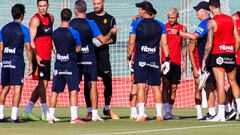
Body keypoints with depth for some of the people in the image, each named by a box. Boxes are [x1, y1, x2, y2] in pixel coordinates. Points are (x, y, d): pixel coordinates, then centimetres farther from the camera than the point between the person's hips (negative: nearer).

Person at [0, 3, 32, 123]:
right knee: (17, 88, -4)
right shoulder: (24, 30, -5)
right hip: (17, 61, -5)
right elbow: (28, 48, -6)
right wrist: (30, 64, 1)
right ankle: (14, 116, -10)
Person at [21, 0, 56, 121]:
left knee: (43, 84, 9)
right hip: (39, 57, -8)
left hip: (47, 56, 8)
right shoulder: (35, 20, -9)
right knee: (43, 82, -8)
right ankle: (45, 114, -4)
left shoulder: (51, 18, 14)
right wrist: (36, 56, -26)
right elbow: (31, 40, -15)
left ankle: (27, 111, 15)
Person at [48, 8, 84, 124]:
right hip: (71, 64, -4)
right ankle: (74, 117, -12)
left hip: (58, 64, 4)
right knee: (73, 90, -5)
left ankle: (51, 117, 12)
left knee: (55, 91, 9)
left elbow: (55, 48, 11)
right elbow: (78, 49, 0)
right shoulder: (74, 32, -9)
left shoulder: (55, 33, 2)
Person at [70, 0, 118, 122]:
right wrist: (111, 33, 13)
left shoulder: (70, 24, -3)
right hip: (89, 59, -1)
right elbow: (103, 40, -6)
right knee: (92, 85, 2)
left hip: (75, 60, 1)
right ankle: (94, 114, -3)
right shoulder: (90, 24, -6)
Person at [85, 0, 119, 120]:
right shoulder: (88, 17, 11)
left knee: (108, 81, 2)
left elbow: (113, 39, 4)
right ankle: (90, 111, 0)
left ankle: (107, 109, 20)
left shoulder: (110, 19, 9)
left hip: (103, 53, 0)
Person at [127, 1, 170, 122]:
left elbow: (131, 43, -2)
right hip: (155, 59, 2)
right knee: (156, 87, 8)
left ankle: (141, 114, -11)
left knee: (140, 86, -3)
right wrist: (167, 60, 8)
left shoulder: (136, 24, -2)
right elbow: (164, 44, 4)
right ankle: (159, 114, 6)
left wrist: (129, 58, 7)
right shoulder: (160, 25, 6)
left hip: (140, 58, -2)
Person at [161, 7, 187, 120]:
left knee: (173, 88, 5)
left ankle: (170, 112, 11)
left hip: (177, 63, 3)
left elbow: (184, 46, 13)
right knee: (166, 86, -12)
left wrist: (184, 62, 8)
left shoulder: (182, 29, 9)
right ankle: (167, 111, -19)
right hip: (165, 61, -3)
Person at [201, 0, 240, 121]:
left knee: (220, 84, -5)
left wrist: (204, 59, -8)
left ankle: (221, 114, -5)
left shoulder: (212, 22, -7)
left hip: (218, 55, -5)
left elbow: (209, 43, -13)